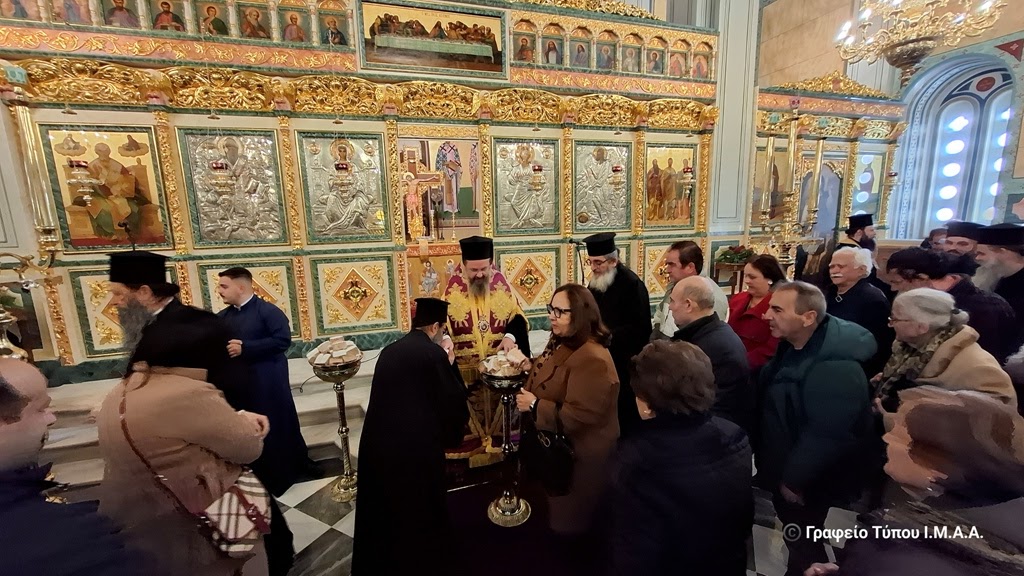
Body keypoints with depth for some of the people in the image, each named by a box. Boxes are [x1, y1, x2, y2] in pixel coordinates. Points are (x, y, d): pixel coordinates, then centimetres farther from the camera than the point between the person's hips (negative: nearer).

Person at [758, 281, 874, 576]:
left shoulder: (836, 367, -30)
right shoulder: (793, 347, -1)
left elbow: (826, 436, -28)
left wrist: (794, 479, -18)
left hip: (805, 484, -8)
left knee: (803, 544, 14)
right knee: (796, 538, 27)